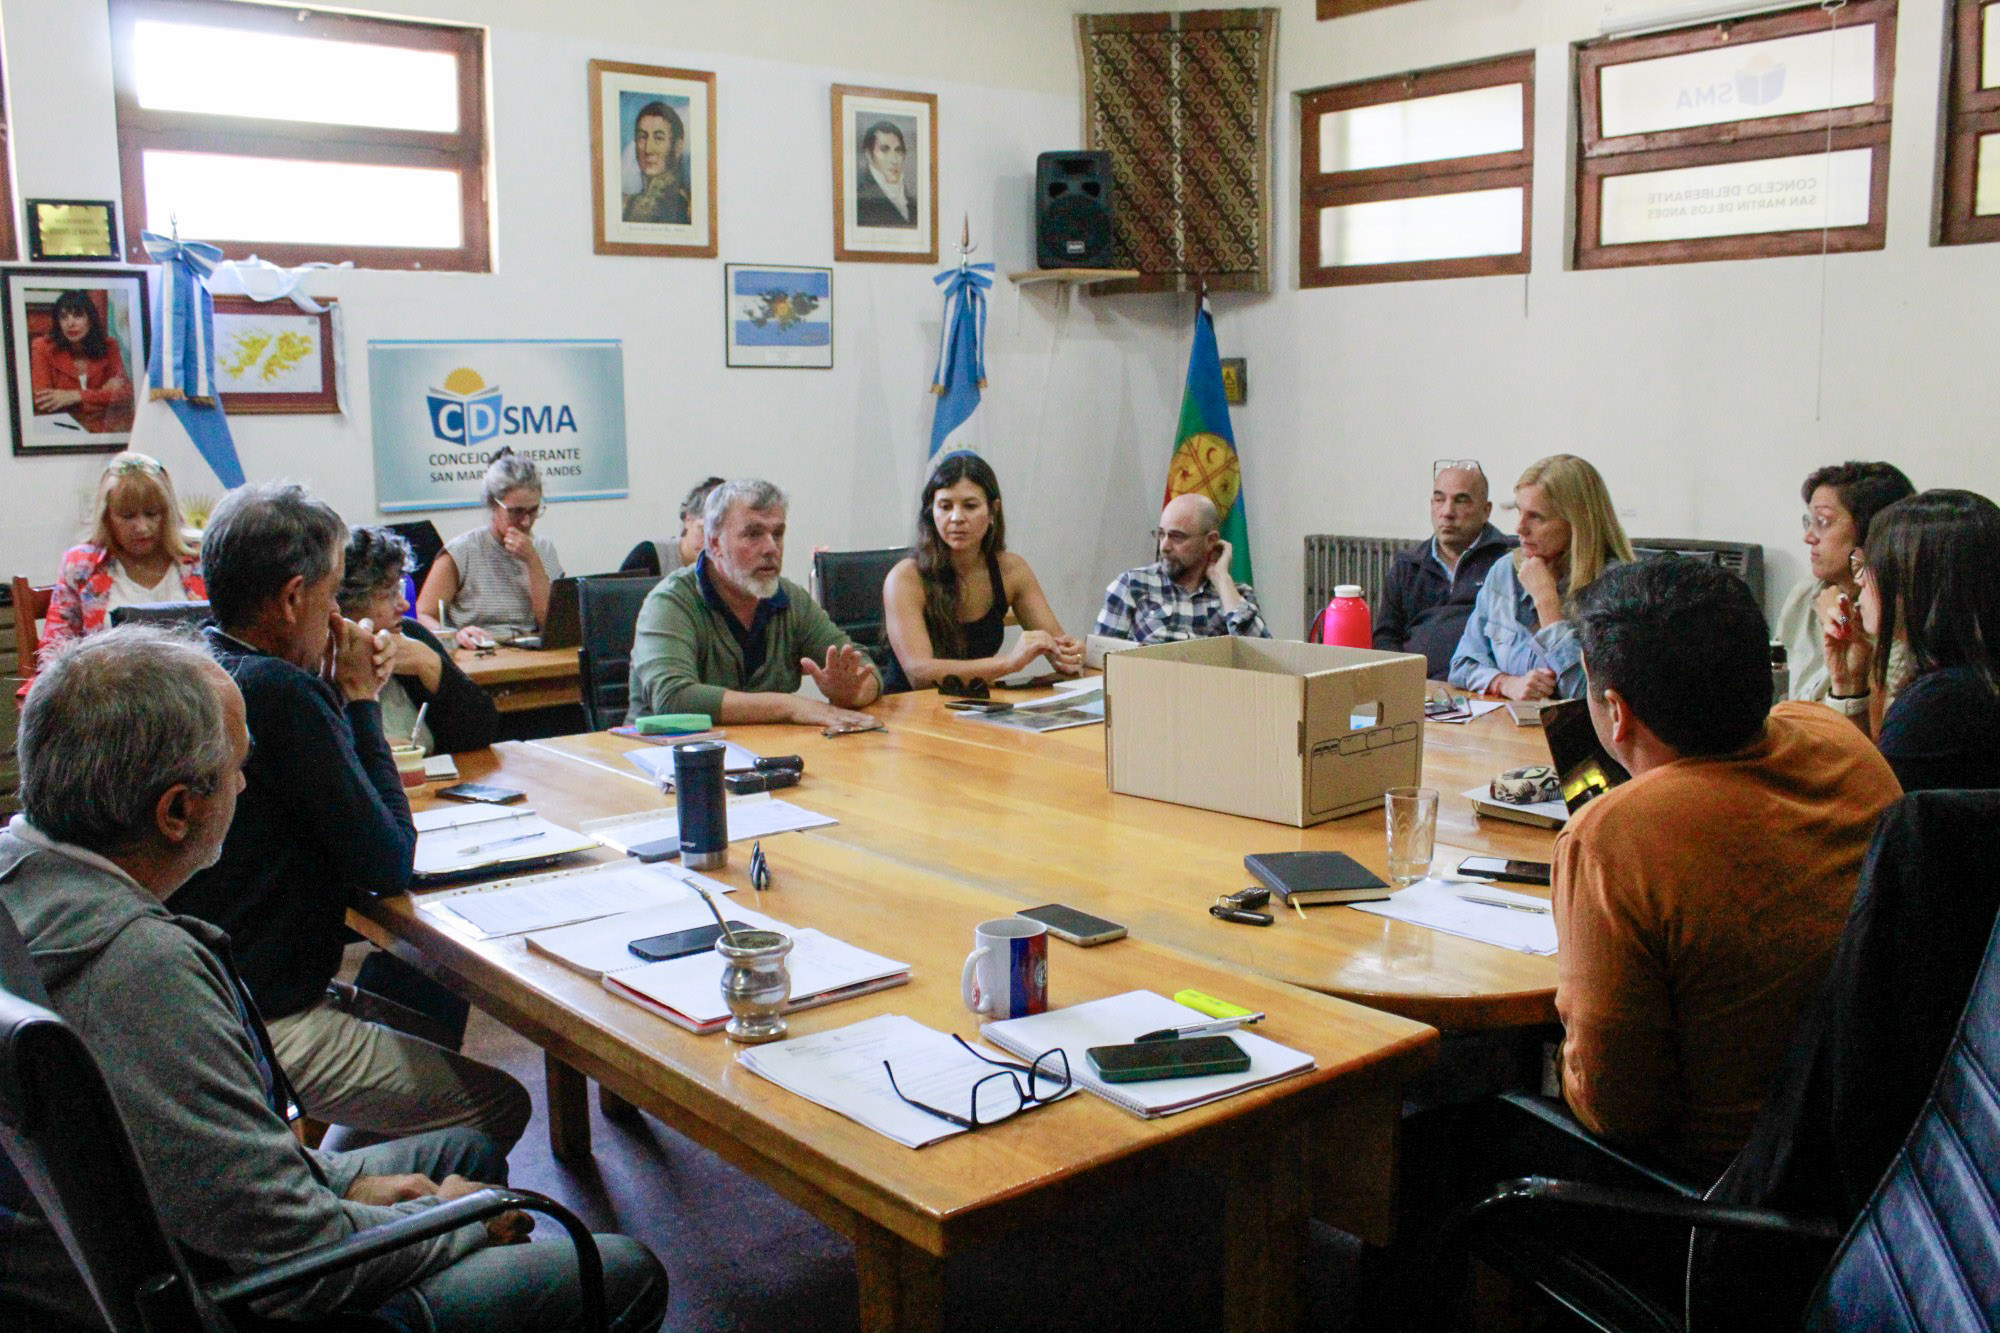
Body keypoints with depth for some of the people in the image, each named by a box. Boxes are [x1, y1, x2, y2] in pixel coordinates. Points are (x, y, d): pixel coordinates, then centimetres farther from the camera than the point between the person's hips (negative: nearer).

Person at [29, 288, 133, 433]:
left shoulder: (108, 346, 2)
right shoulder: (43, 347, -4)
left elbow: (124, 393, -5)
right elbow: (41, 403, -10)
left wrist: (74, 396, -15)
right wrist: (103, 394, -11)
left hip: (102, 427, 2)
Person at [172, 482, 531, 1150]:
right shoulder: (277, 691, -25)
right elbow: (390, 866, -18)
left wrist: (339, 694, 0)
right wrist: (359, 697, -11)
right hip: (265, 1030, -10)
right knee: (499, 1105, -3)